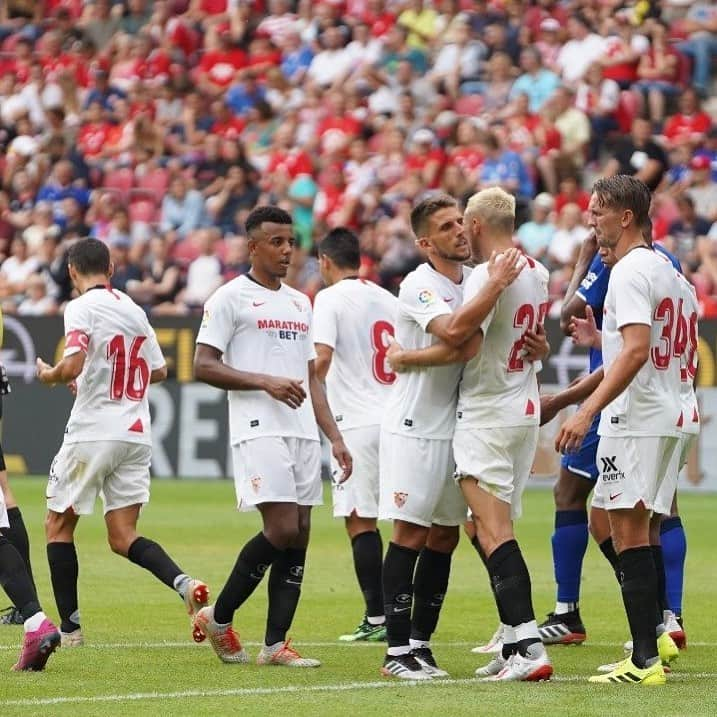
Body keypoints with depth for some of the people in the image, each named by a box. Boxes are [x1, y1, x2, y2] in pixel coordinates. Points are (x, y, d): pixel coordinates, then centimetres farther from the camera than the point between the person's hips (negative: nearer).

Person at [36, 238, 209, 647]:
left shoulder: (82, 308, -8)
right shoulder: (133, 309, 14)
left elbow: (73, 365, -21)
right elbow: (159, 371, 20)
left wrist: (50, 376, 0)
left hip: (93, 432, -6)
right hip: (136, 434, 6)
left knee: (59, 525, 10)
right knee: (123, 537, 6)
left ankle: (70, 626, 6)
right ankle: (184, 583, -20)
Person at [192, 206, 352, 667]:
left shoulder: (300, 303, 20)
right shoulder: (230, 298, -1)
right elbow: (203, 366, -7)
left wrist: (334, 437, 15)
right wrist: (266, 382, -17)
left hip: (303, 433, 7)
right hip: (259, 431, -7)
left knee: (299, 535, 1)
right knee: (282, 529, -16)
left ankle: (275, 644, 3)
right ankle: (218, 619, 0)